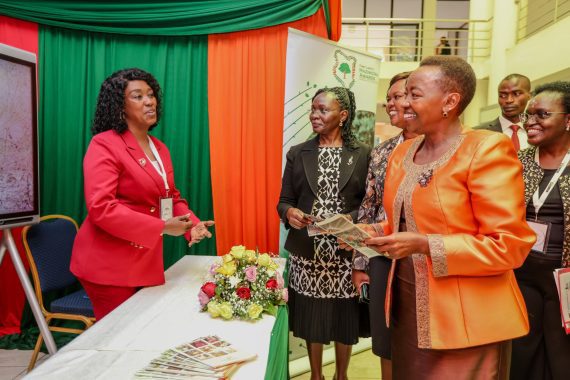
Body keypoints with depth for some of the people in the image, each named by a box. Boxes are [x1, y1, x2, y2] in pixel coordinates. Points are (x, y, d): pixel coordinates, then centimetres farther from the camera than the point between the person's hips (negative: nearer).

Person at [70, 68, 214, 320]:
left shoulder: (160, 148, 12)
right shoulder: (105, 145, -12)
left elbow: (171, 196, 17)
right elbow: (100, 207, -22)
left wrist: (192, 224, -2)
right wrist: (161, 226, -23)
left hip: (148, 261, 7)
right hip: (109, 264, -7)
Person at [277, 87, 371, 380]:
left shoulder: (363, 154, -1)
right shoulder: (297, 153, 4)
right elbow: (284, 201, 4)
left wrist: (350, 220, -19)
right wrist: (290, 213, -17)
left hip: (346, 253, -1)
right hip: (308, 252, 1)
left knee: (345, 319, 13)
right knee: (311, 319, 12)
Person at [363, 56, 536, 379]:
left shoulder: (487, 150, -15)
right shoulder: (402, 153, 7)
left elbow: (509, 246, -19)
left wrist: (424, 245, -25)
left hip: (465, 320, -6)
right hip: (407, 305, 7)